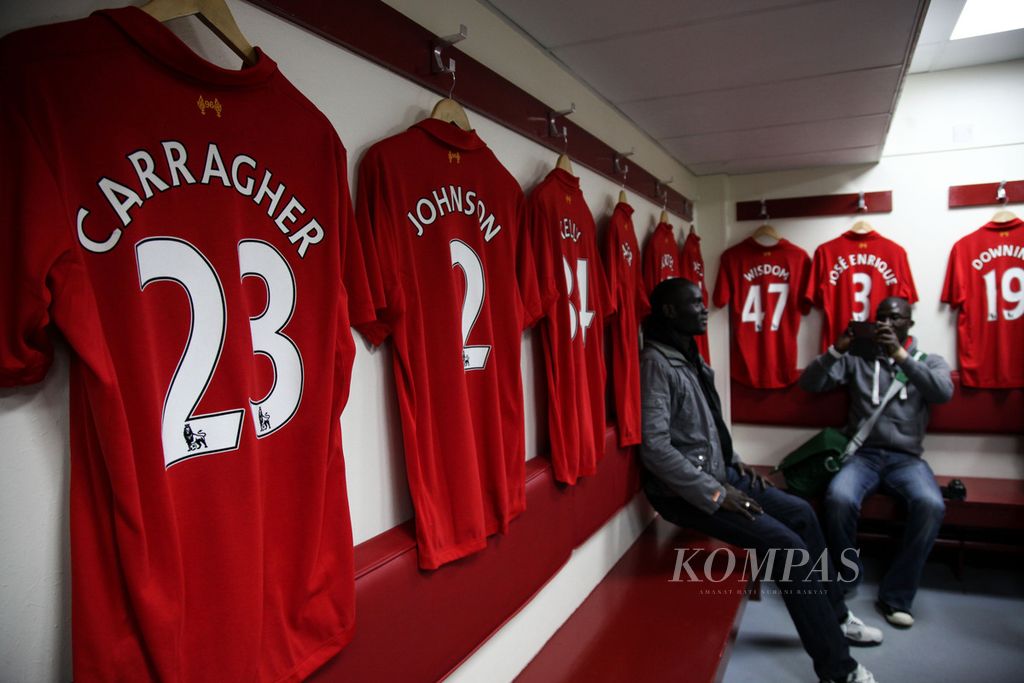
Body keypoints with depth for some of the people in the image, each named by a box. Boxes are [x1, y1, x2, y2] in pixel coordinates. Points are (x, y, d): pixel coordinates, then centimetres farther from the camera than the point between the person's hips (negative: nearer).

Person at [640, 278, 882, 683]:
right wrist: (714, 494, -23)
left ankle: (834, 616, 27)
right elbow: (655, 448, -27)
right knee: (786, 545, -16)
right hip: (686, 491, -10)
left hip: (715, 473, 10)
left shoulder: (689, 357, 11)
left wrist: (734, 464, 10)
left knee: (801, 513, 10)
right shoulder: (656, 363, -20)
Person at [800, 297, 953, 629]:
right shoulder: (857, 359, 13)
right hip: (862, 454, 0)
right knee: (839, 498, -32)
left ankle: (896, 595, -13)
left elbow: (943, 393, -9)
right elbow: (809, 384, 2)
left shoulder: (930, 361, 14)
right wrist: (837, 349, -13)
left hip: (906, 458, 1)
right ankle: (845, 580, -6)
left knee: (931, 505, -31)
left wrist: (900, 355, -19)